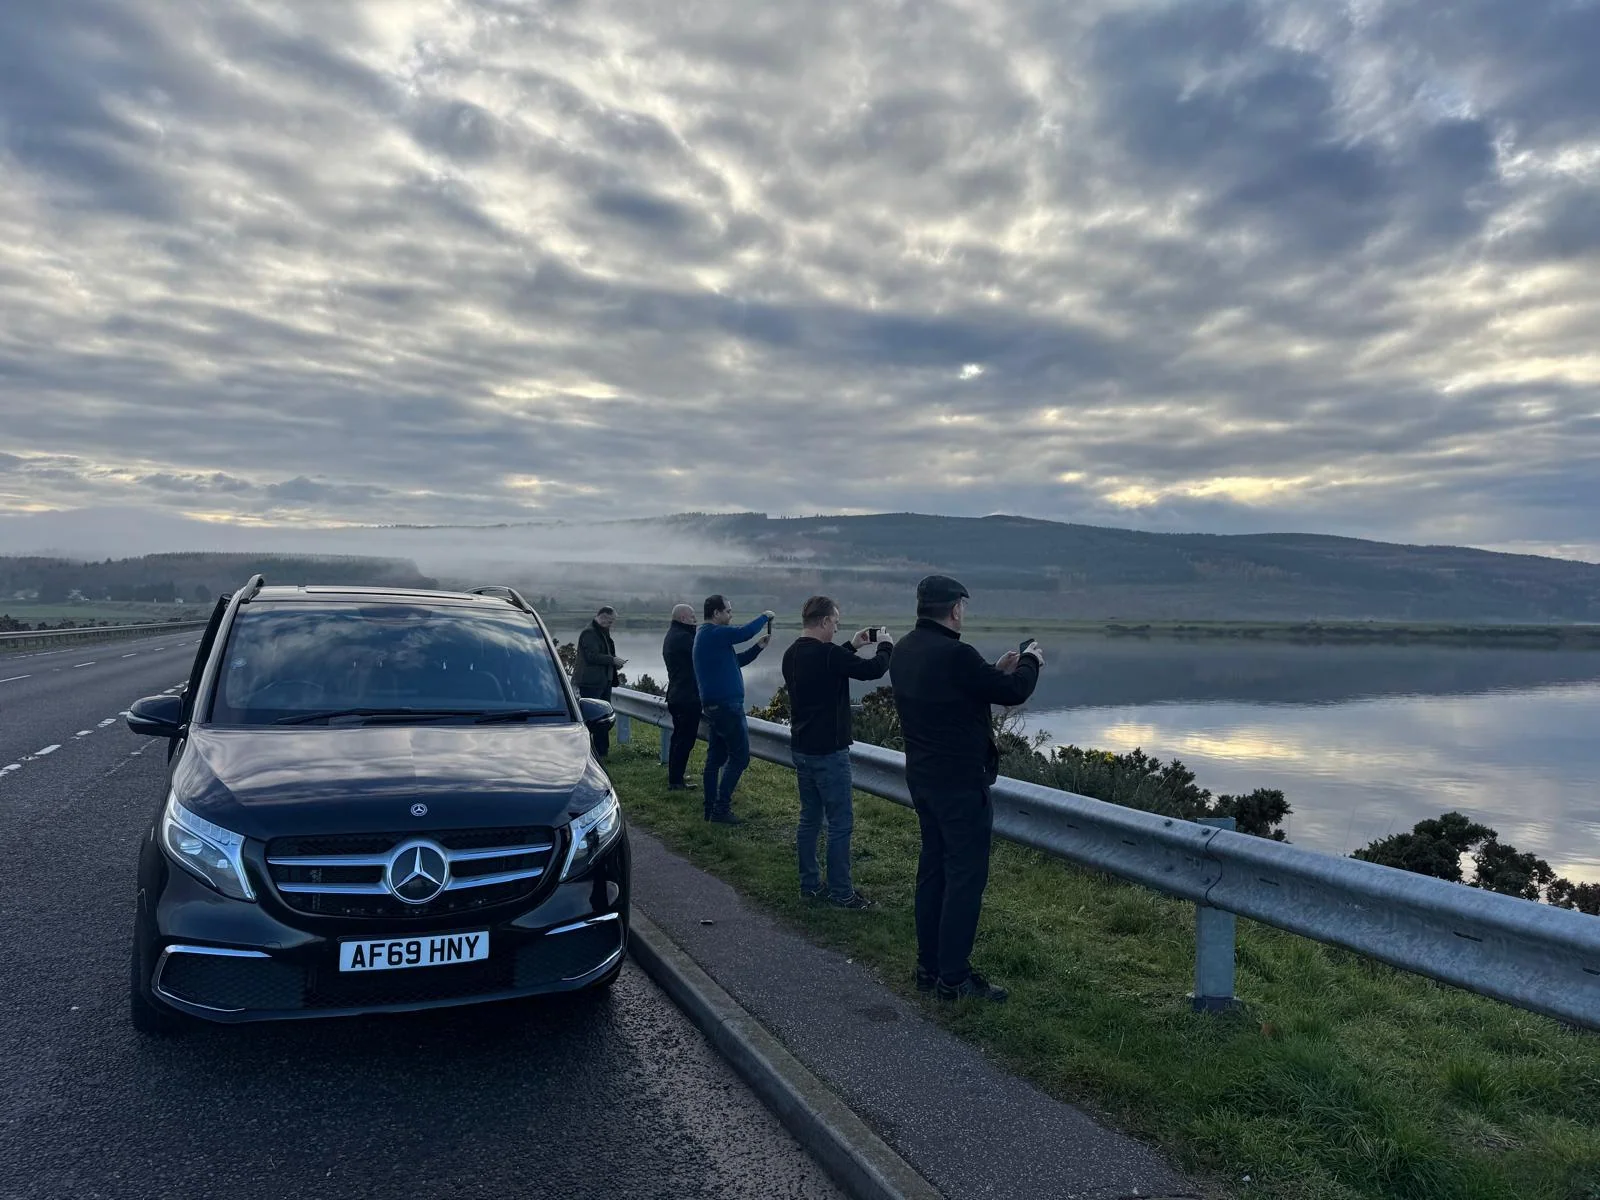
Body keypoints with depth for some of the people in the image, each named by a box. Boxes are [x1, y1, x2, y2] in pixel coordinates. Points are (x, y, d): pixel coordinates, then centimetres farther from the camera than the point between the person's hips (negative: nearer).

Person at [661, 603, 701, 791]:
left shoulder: (671, 636, 17)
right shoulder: (683, 637, -17)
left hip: (676, 696, 11)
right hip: (688, 697, -11)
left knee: (679, 737, 18)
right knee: (685, 739, -7)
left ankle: (674, 778, 26)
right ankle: (676, 781, -5)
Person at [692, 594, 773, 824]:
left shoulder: (708, 635, 18)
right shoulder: (713, 633, -14)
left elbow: (737, 660, 21)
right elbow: (744, 632, -25)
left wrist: (759, 647, 10)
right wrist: (765, 617, -8)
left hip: (713, 704, 11)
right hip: (726, 705, -11)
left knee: (716, 757, 12)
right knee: (739, 757, -7)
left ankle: (711, 808, 16)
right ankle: (721, 809, -7)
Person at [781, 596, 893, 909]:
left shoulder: (792, 655, 6)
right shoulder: (828, 654, -21)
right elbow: (874, 669, -17)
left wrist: (852, 646, 22)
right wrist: (886, 646, 2)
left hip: (801, 750, 9)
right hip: (828, 752, -9)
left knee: (810, 818, 16)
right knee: (840, 822, 0)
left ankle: (809, 885, 23)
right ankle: (841, 893, 7)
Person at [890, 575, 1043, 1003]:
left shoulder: (904, 651, 4)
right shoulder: (954, 654, -23)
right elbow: (1012, 692, -13)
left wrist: (997, 671, 19)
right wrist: (1031, 661, 6)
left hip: (921, 776, 9)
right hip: (960, 782, -9)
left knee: (933, 867, 16)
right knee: (966, 875, 0)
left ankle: (928, 967, 25)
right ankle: (953, 978, 6)